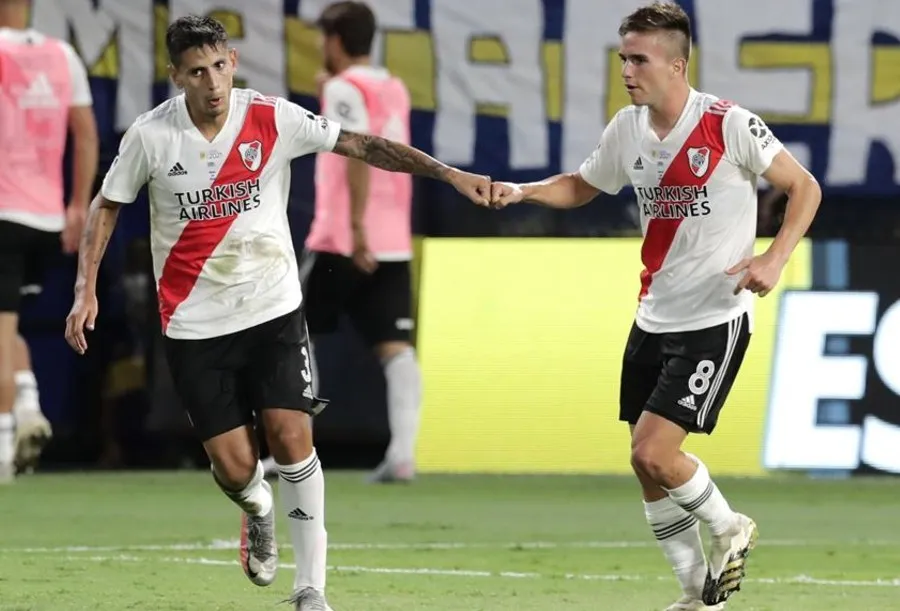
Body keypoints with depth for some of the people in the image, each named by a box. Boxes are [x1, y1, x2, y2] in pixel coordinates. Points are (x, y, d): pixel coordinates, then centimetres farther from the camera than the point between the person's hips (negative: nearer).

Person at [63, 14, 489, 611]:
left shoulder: (273, 119, -8)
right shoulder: (150, 135, -8)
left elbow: (362, 145, -5)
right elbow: (106, 206, 6)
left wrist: (447, 171, -12)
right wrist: (86, 290, -2)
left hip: (274, 309, 0)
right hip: (195, 325, 0)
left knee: (291, 438, -12)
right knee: (235, 467, -5)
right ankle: (258, 510, 34)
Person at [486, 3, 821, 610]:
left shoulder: (730, 125, -14)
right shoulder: (627, 129, 3)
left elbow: (804, 188, -7)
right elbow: (581, 187, 19)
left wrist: (774, 258, -20)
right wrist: (521, 191, 1)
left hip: (715, 320, -7)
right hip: (653, 320, 7)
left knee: (653, 453, -15)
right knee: (648, 466, 6)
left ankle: (729, 528, 13)